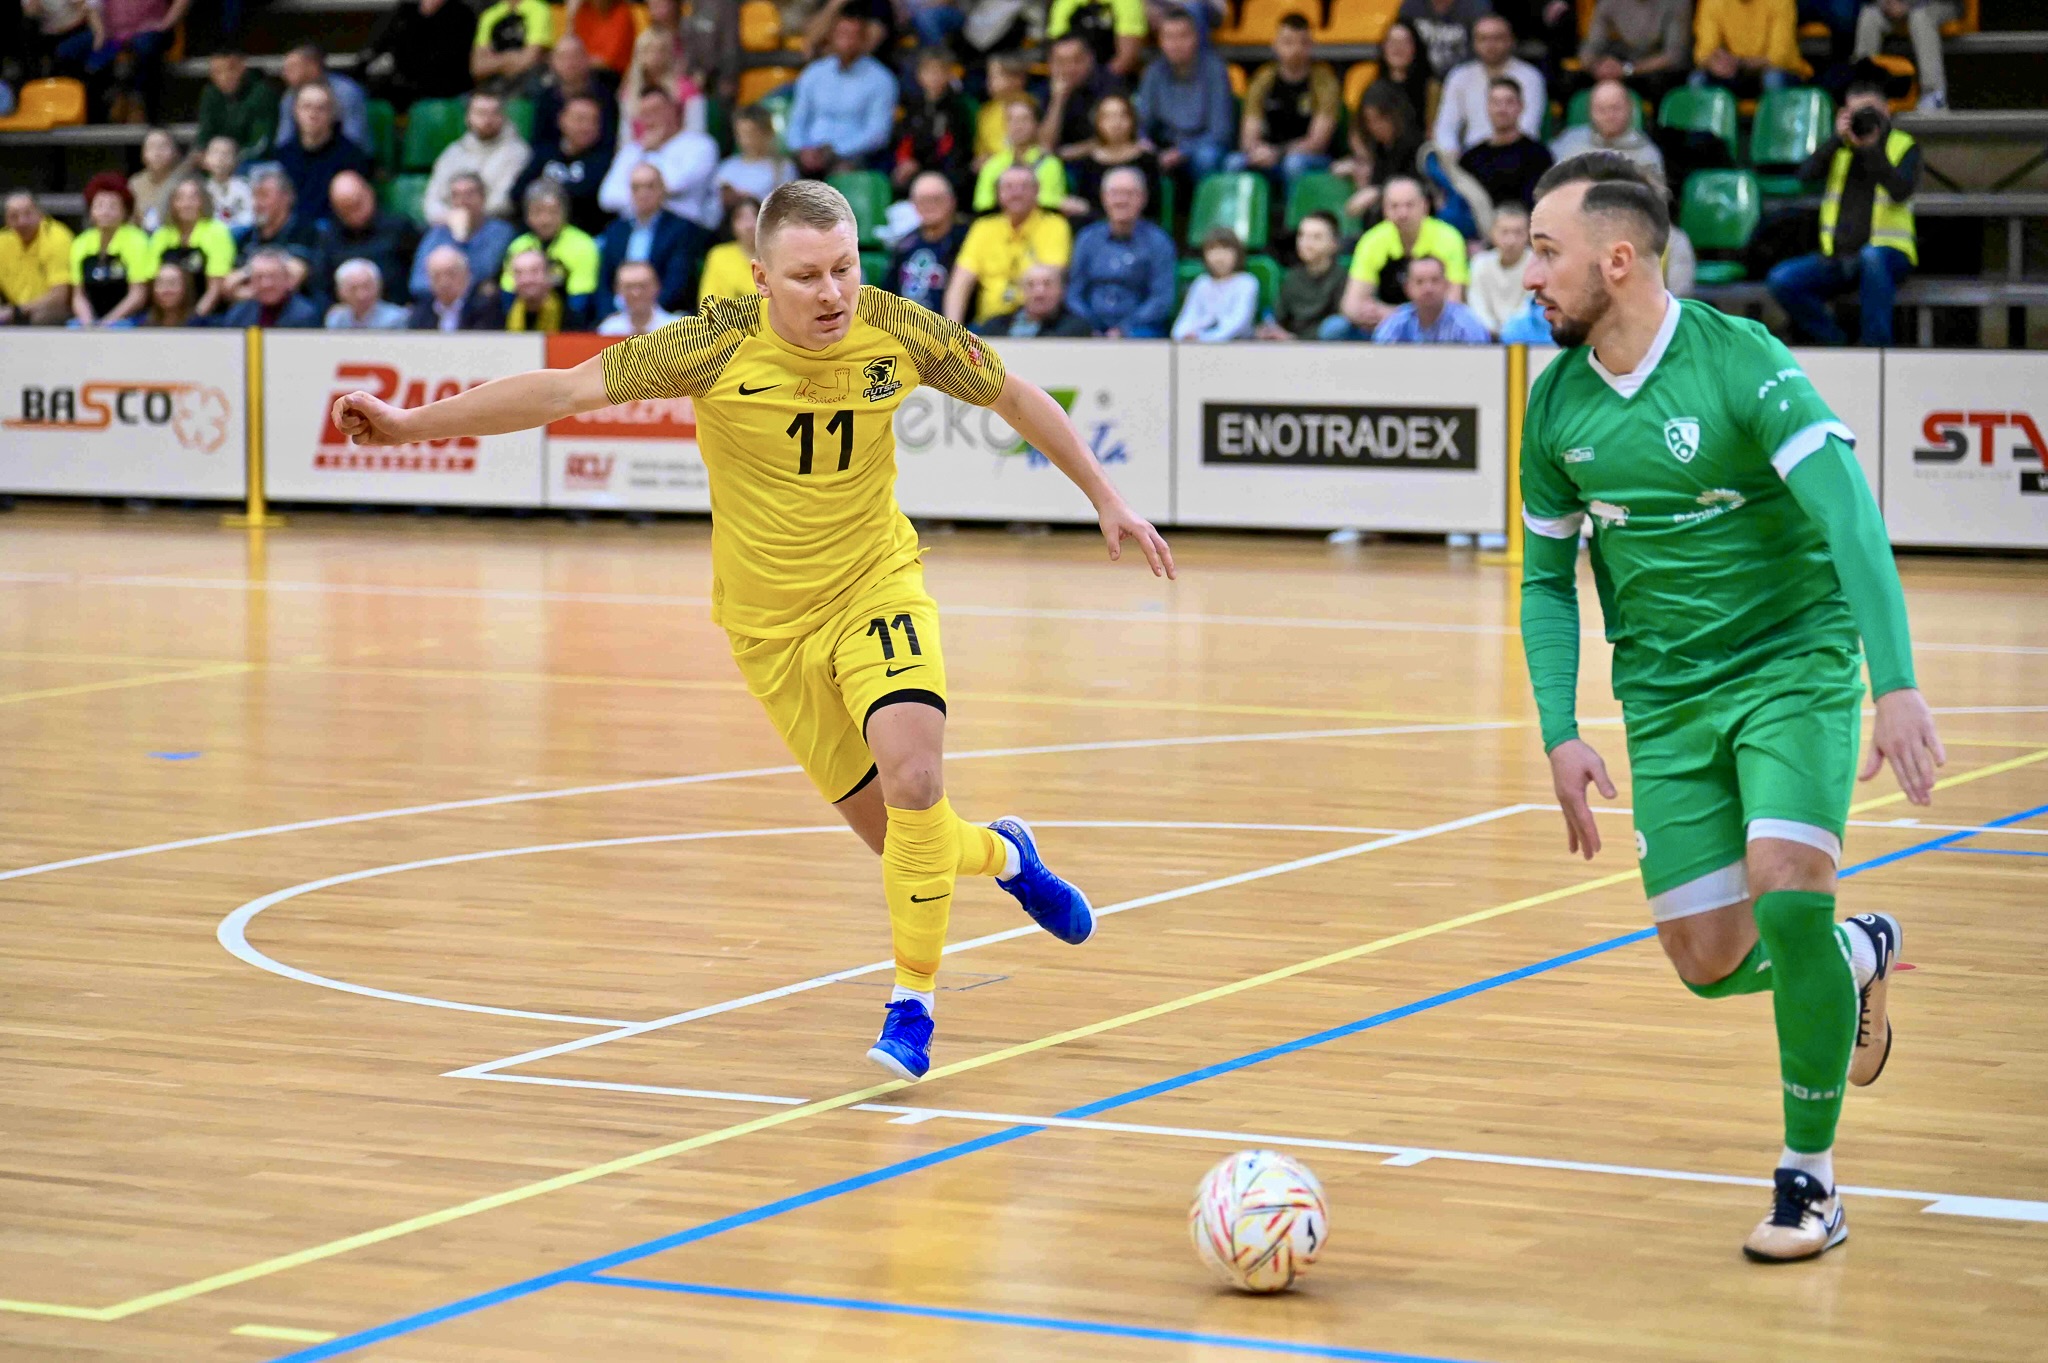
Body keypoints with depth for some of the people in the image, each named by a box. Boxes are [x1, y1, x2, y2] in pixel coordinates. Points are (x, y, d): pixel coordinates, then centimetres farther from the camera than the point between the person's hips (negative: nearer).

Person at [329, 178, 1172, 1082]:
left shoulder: (902, 333, -14)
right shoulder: (719, 347, -20)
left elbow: (1013, 397, 5)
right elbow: (566, 389, -18)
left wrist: (1106, 500, 10)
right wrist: (413, 422, -23)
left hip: (877, 587, 0)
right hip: (771, 625, 0)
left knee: (913, 776, -25)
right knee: (894, 835, 2)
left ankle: (912, 1004, -7)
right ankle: (1001, 855, 39)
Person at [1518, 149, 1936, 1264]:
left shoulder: (1741, 361, -17)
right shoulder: (1556, 404, 0)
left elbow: (1851, 519, -24)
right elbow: (1547, 577, 11)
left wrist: (1897, 685, -34)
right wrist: (1560, 733, 1)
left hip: (1794, 667, -5)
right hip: (1664, 699, 5)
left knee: (1786, 894, -24)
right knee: (1709, 962, -2)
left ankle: (1810, 1177, -8)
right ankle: (1856, 953, 33)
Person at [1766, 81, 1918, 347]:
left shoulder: (1903, 147, 6)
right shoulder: (1840, 148, 16)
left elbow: (1900, 192, -14)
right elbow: (1807, 175, -3)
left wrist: (1870, 149, -18)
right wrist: (1838, 139, -12)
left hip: (1887, 253, -4)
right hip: (1837, 258, 4)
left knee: (1872, 256, -41)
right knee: (1781, 279, -18)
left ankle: (1876, 344, -31)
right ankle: (1836, 345, -7)